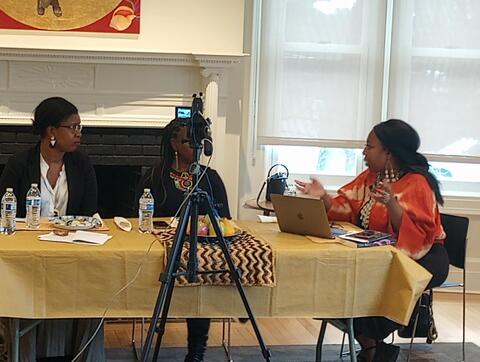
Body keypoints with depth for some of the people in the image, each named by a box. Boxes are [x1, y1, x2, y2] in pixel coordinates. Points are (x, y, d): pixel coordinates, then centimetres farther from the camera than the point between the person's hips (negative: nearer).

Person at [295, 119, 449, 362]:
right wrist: (323, 197, -14)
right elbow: (346, 209, 3)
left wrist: (391, 204, -39)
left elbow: (417, 235, -26)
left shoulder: (416, 184, -16)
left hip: (419, 258, -7)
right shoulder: (370, 176, 7)